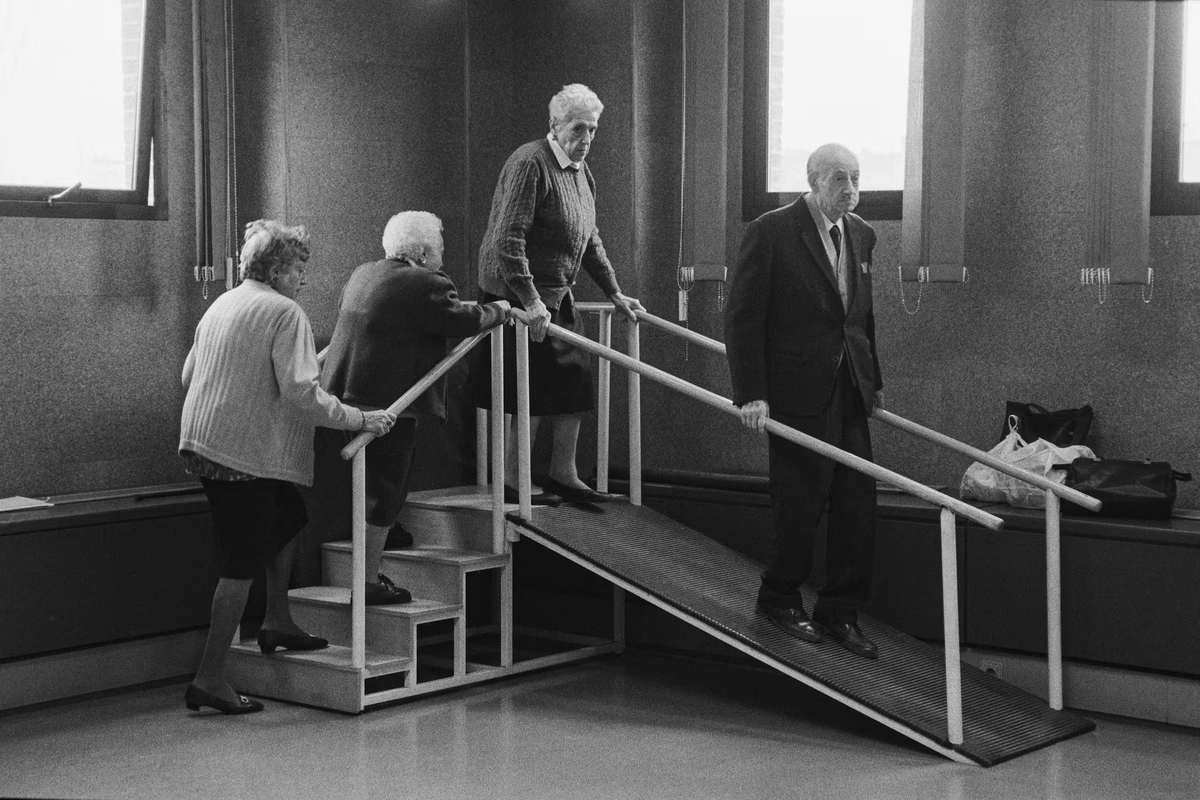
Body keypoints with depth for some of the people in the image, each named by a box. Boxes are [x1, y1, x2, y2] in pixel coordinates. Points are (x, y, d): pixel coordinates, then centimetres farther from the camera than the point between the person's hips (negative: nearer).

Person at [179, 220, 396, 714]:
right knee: (242, 564, -4)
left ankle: (276, 622, 30)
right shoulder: (285, 313, -12)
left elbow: (189, 374, 23)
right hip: (247, 453, -9)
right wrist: (361, 420, -14)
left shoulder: (220, 306, 14)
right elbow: (300, 392, -21)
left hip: (204, 445, 9)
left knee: (288, 519, 26)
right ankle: (210, 679, -3)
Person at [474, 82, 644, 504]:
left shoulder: (581, 171, 13)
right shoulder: (529, 164, -17)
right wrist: (530, 302, -29)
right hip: (518, 295, -9)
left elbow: (589, 240, 23)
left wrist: (615, 294, 19)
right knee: (530, 391, -7)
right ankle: (511, 483, 4)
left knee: (575, 382, 9)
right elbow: (508, 240, -24)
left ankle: (562, 474, 19)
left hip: (556, 295, 9)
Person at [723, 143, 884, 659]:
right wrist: (750, 394, -16)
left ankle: (840, 612, 18)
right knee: (801, 505, 0)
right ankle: (779, 598, 23)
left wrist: (874, 381, 18)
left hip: (850, 392, 6)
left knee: (858, 506, 6)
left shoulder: (861, 235, 12)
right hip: (798, 394, -6)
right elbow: (743, 317, -11)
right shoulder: (770, 233, -9)